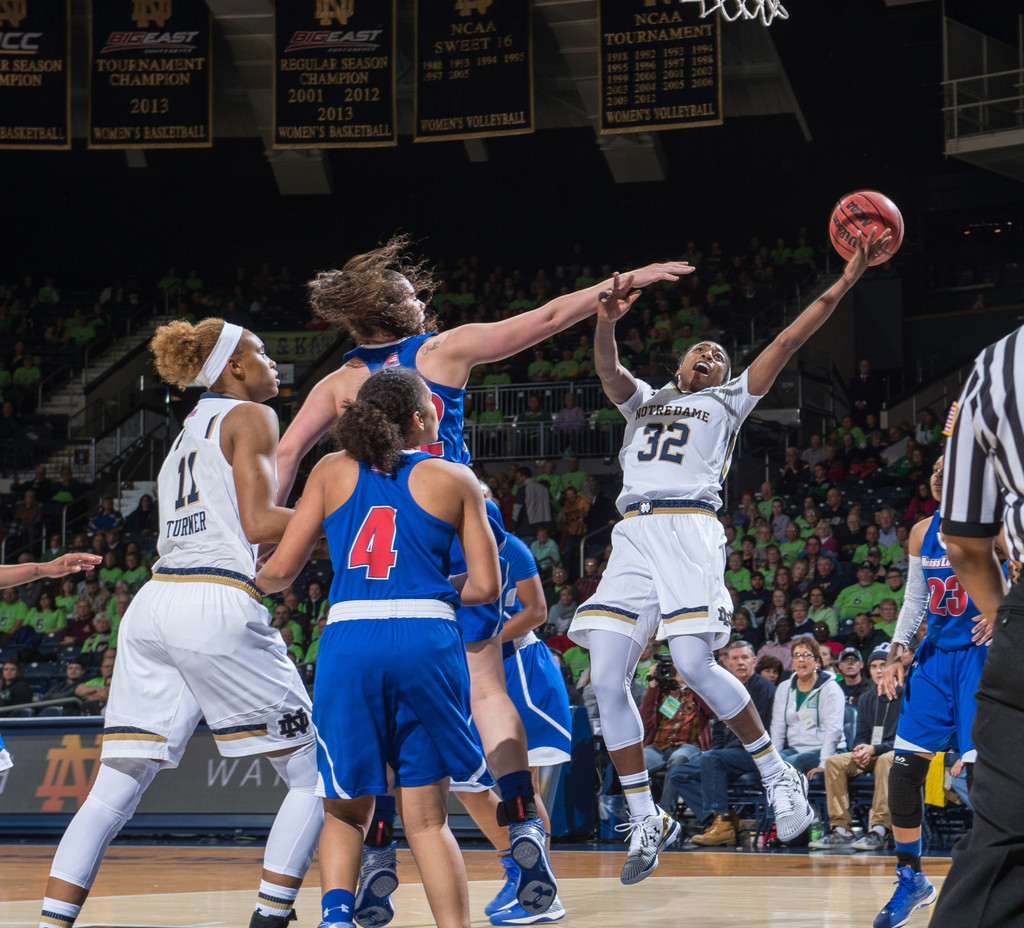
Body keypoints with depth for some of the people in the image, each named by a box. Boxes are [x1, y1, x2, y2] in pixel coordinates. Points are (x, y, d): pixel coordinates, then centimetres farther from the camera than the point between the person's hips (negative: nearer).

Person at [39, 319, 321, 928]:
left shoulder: (190, 432, 28)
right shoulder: (251, 417, 5)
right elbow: (258, 523, -6)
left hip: (154, 603, 7)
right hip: (218, 607, -7)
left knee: (113, 792, 3)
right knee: (313, 779, 3)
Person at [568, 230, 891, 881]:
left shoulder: (728, 401, 23)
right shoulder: (643, 400, 29)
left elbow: (786, 343, 14)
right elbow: (608, 368, 8)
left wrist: (846, 281, 6)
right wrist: (607, 319, -14)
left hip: (691, 528, -3)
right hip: (633, 535, 3)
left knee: (694, 664, -20)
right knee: (607, 678, -9)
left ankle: (777, 774, -2)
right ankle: (646, 821, -1)